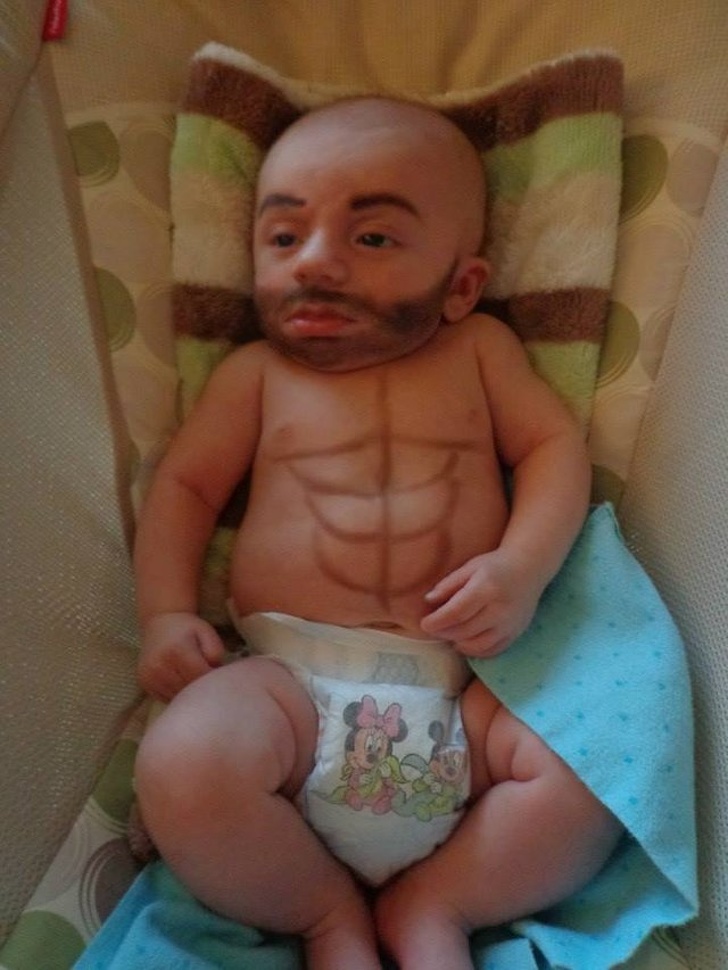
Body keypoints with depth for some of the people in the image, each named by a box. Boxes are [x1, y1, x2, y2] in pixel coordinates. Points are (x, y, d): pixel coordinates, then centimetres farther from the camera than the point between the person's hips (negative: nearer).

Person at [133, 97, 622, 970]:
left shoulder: (478, 349, 13)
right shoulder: (257, 373, 12)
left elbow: (555, 447, 9)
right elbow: (184, 484, 14)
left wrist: (522, 566, -10)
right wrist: (166, 613, 0)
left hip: (464, 685, 1)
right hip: (292, 677, 0)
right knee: (180, 770, -28)